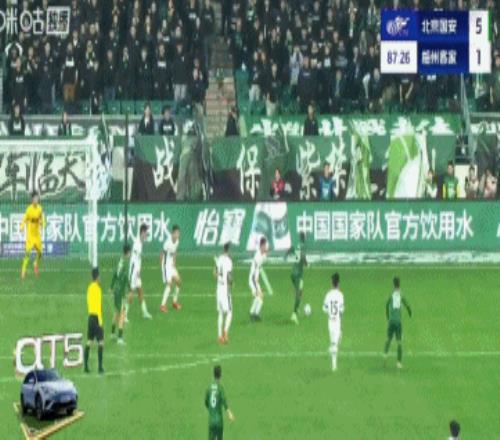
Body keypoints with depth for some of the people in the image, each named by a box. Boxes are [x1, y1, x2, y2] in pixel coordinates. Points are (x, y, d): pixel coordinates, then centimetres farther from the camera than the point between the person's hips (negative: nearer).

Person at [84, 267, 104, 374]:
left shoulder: (90, 287, 10)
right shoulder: (97, 288, -14)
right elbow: (98, 305, -16)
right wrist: (100, 320, -15)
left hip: (90, 316, 8)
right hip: (96, 316, -8)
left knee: (89, 341, 10)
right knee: (100, 342, -5)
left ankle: (86, 366, 9)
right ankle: (100, 367, -9)